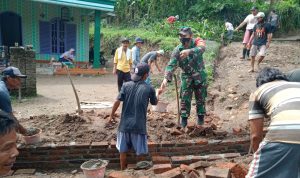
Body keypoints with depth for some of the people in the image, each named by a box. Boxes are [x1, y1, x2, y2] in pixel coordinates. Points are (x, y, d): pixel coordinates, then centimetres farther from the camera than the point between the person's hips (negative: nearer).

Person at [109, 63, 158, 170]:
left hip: (125, 124, 3)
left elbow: (117, 101, -5)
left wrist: (112, 115, 8)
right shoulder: (149, 89, -6)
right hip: (139, 125, -3)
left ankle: (123, 170, 31)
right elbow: (154, 103, 10)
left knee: (123, 150, 17)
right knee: (140, 152, 12)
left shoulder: (126, 85, -2)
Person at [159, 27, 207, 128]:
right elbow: (171, 65, -22)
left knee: (200, 98, 10)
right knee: (185, 99, -1)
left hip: (200, 76, 0)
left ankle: (201, 116, 27)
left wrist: (189, 51, -59)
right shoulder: (177, 50, -13)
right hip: (186, 77, 1)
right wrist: (166, 79, -37)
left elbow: (201, 49, -39)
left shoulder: (197, 42, -15)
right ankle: (184, 119, 12)